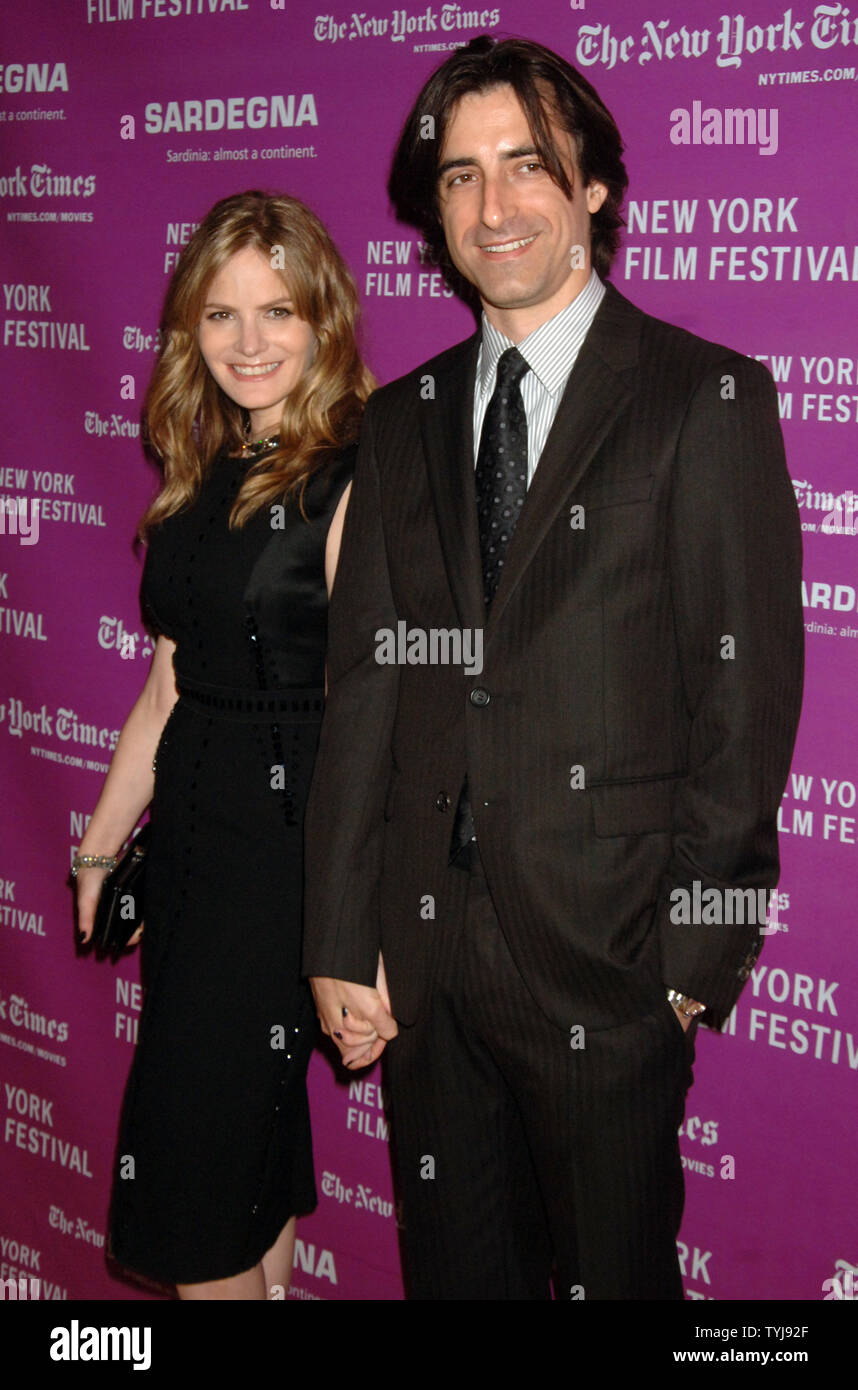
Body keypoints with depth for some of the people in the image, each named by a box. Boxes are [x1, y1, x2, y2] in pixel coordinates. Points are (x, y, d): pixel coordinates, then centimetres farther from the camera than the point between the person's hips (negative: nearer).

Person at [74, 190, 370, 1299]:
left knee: (191, 1166, -1)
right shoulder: (199, 480, 11)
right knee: (255, 1131, 18)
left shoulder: (353, 482, -13)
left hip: (293, 833, -7)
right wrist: (102, 844, 19)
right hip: (193, 830, 7)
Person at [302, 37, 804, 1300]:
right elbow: (364, 689, 7)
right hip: (427, 956, 4)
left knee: (613, 1270, 11)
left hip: (607, 957, -4)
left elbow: (746, 696, -7)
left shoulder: (708, 400, -4)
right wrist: (342, 942, 3)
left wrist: (699, 952, -10)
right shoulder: (402, 423, 10)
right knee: (455, 1268, 17)